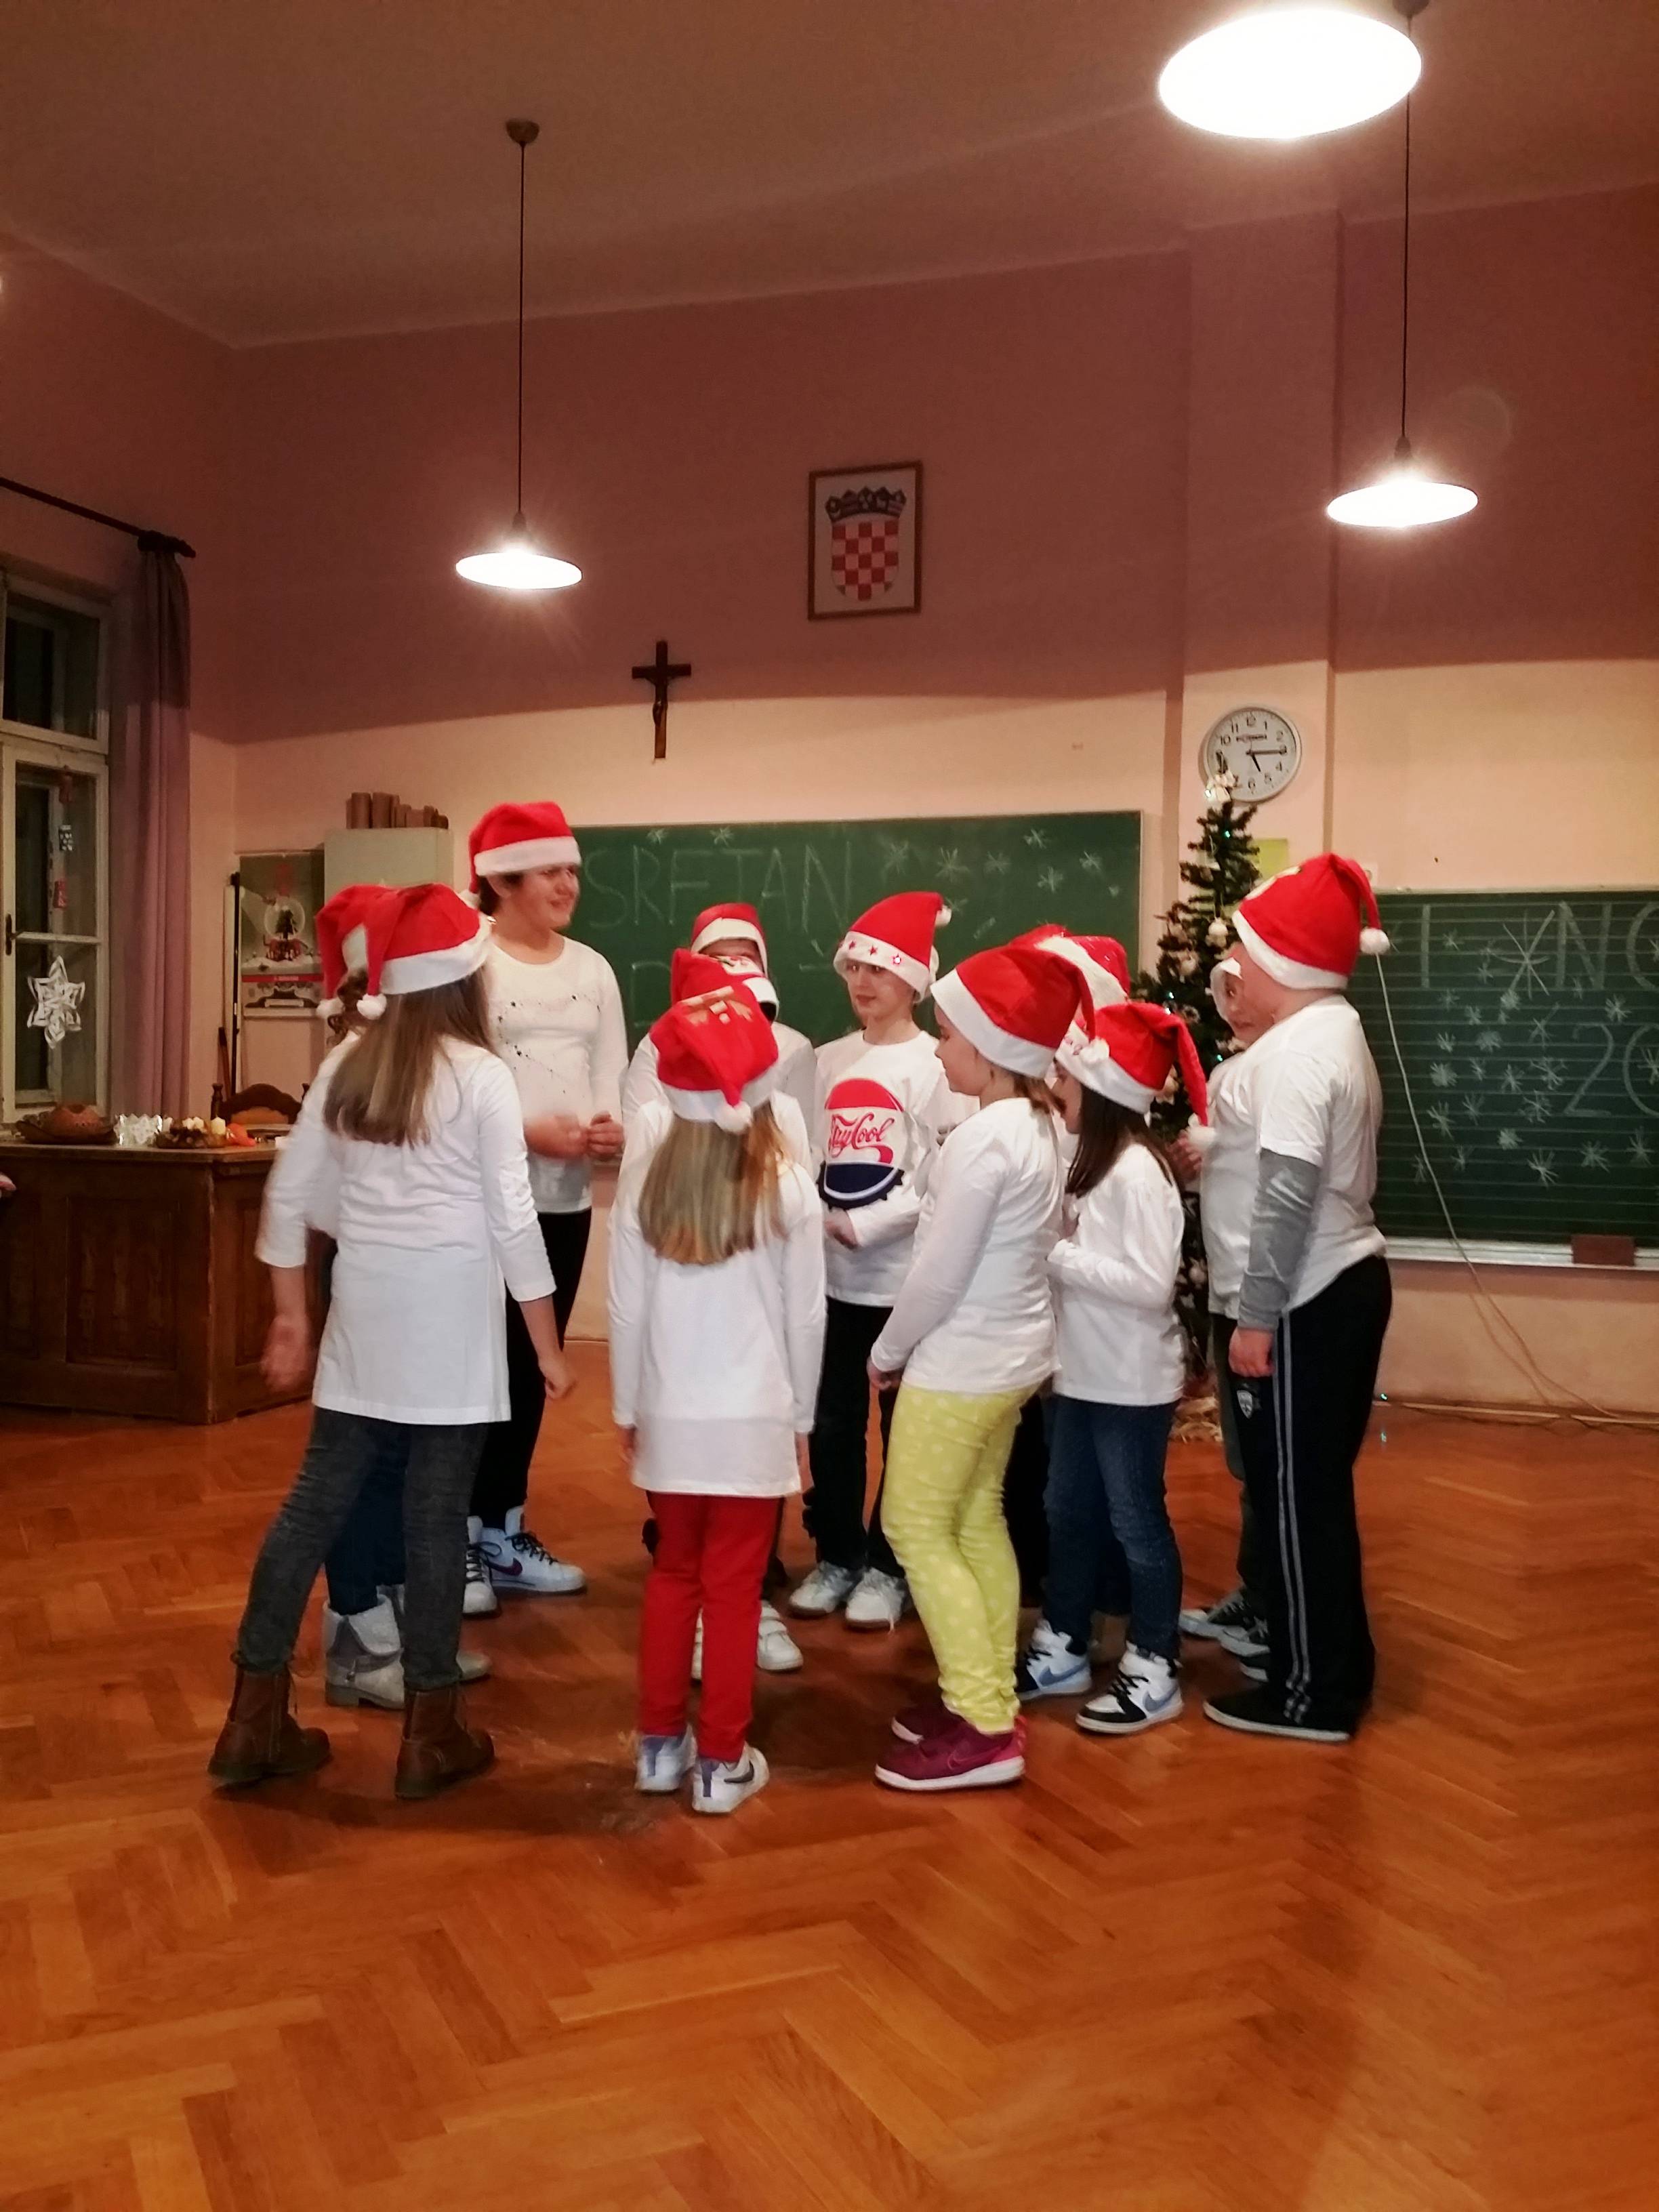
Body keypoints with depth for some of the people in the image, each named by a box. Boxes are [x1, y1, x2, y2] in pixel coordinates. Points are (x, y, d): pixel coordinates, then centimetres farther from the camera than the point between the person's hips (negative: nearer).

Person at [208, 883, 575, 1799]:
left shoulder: (347, 1068, 6)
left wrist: (290, 1316, 16)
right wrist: (548, 1344, -3)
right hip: (451, 1329, -5)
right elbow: (511, 1220, -10)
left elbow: (287, 1195, 7)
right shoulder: (480, 1076, -9)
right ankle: (431, 1733, 14)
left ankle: (255, 1718, 18)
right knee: (436, 1520, 3)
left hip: (363, 1321, 5)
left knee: (316, 1502, 11)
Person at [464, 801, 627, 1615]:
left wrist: (612, 1129, -13)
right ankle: (459, 1539, 9)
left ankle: (505, 1532, 25)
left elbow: (611, 1072, 8)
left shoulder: (592, 970, 11)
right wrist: (530, 1132, -23)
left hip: (568, 1198, 6)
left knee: (532, 1367, 13)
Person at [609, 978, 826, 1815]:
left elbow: (628, 1314, 0)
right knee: (734, 1589, 6)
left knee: (672, 1574, 18)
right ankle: (722, 1761, 15)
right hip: (755, 1419, -2)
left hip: (671, 1419, 2)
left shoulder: (646, 1189, -4)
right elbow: (806, 1317, -4)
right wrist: (802, 1415, 8)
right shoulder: (788, 1191, -9)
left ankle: (660, 1743, 26)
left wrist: (628, 1409, 13)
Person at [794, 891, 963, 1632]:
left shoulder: (934, 1064, -7)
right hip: (832, 1274, 5)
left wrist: (861, 1225, -15)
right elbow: (808, 1157, 11)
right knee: (831, 1424, 11)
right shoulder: (830, 1061, 10)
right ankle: (836, 1556, 27)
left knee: (903, 1427, 7)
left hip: (905, 1275, -5)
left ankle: (887, 1567, 20)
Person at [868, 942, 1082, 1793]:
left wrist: (886, 1352, -7)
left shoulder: (982, 1141, -23)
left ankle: (984, 1728, 1)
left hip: (962, 1363, -9)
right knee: (977, 1520, 16)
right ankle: (990, 1698, 24)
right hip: (1011, 1353, 9)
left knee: (918, 1528, -1)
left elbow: (939, 1275, -20)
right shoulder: (1039, 1126, 4)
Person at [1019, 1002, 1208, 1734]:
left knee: (1135, 1522, 4)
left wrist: (1057, 1257, -21)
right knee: (1068, 1512, 18)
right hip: (1084, 1374, 9)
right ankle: (1061, 1650, 32)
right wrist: (1057, 1255, -6)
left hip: (1133, 1384, -9)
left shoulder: (1137, 1172, -20)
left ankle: (1154, 1671, 19)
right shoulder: (1093, 1161, 8)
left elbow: (1151, 1283, -26)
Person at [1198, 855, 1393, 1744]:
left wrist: (1255, 1314, -21)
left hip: (1300, 1305, -10)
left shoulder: (1296, 1048, -18)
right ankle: (1330, 1667, 27)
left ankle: (1313, 1691, 9)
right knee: (1312, 1489, 16)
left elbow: (1289, 1195, -24)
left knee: (1294, 1495, -1)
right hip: (1334, 1287, 10)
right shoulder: (1330, 1032, 15)